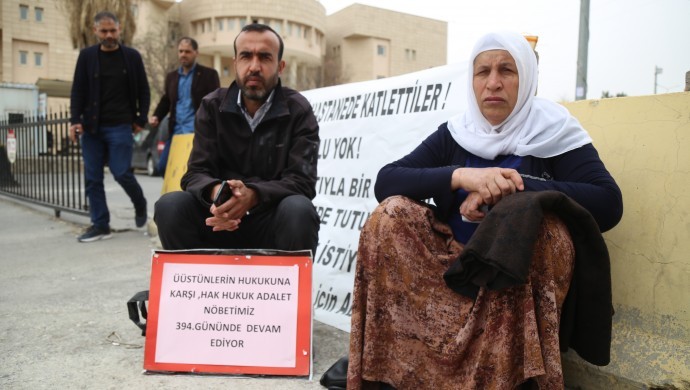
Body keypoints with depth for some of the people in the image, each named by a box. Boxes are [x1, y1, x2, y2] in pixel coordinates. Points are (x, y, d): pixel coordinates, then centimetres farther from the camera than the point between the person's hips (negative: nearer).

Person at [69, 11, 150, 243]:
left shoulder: (132, 56, 4)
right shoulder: (86, 56, 7)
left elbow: (143, 91, 7)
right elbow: (78, 91, 6)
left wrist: (141, 120, -1)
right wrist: (75, 120, -5)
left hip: (121, 126, -3)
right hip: (91, 127, 3)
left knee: (121, 173, -9)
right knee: (92, 178, 2)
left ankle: (140, 204, 21)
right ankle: (100, 225, 10)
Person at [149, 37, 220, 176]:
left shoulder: (209, 74, 2)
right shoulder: (171, 76, 18)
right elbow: (166, 101, 26)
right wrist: (156, 116, 7)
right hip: (176, 131, 5)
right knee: (163, 166, 2)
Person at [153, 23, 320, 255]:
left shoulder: (298, 111, -4)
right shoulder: (212, 106, 3)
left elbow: (302, 180, -14)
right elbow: (196, 172, -5)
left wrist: (253, 195, -34)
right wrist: (216, 192, -31)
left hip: (273, 223, -2)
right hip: (222, 221, 2)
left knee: (299, 209, -34)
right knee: (170, 206, -25)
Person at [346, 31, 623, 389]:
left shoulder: (553, 131, -1)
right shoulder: (454, 134, 6)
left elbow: (608, 203, -15)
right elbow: (385, 181, -6)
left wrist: (513, 191, -21)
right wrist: (460, 176, -21)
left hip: (517, 273, -2)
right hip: (454, 265, 3)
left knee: (548, 224, -30)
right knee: (391, 213, -17)